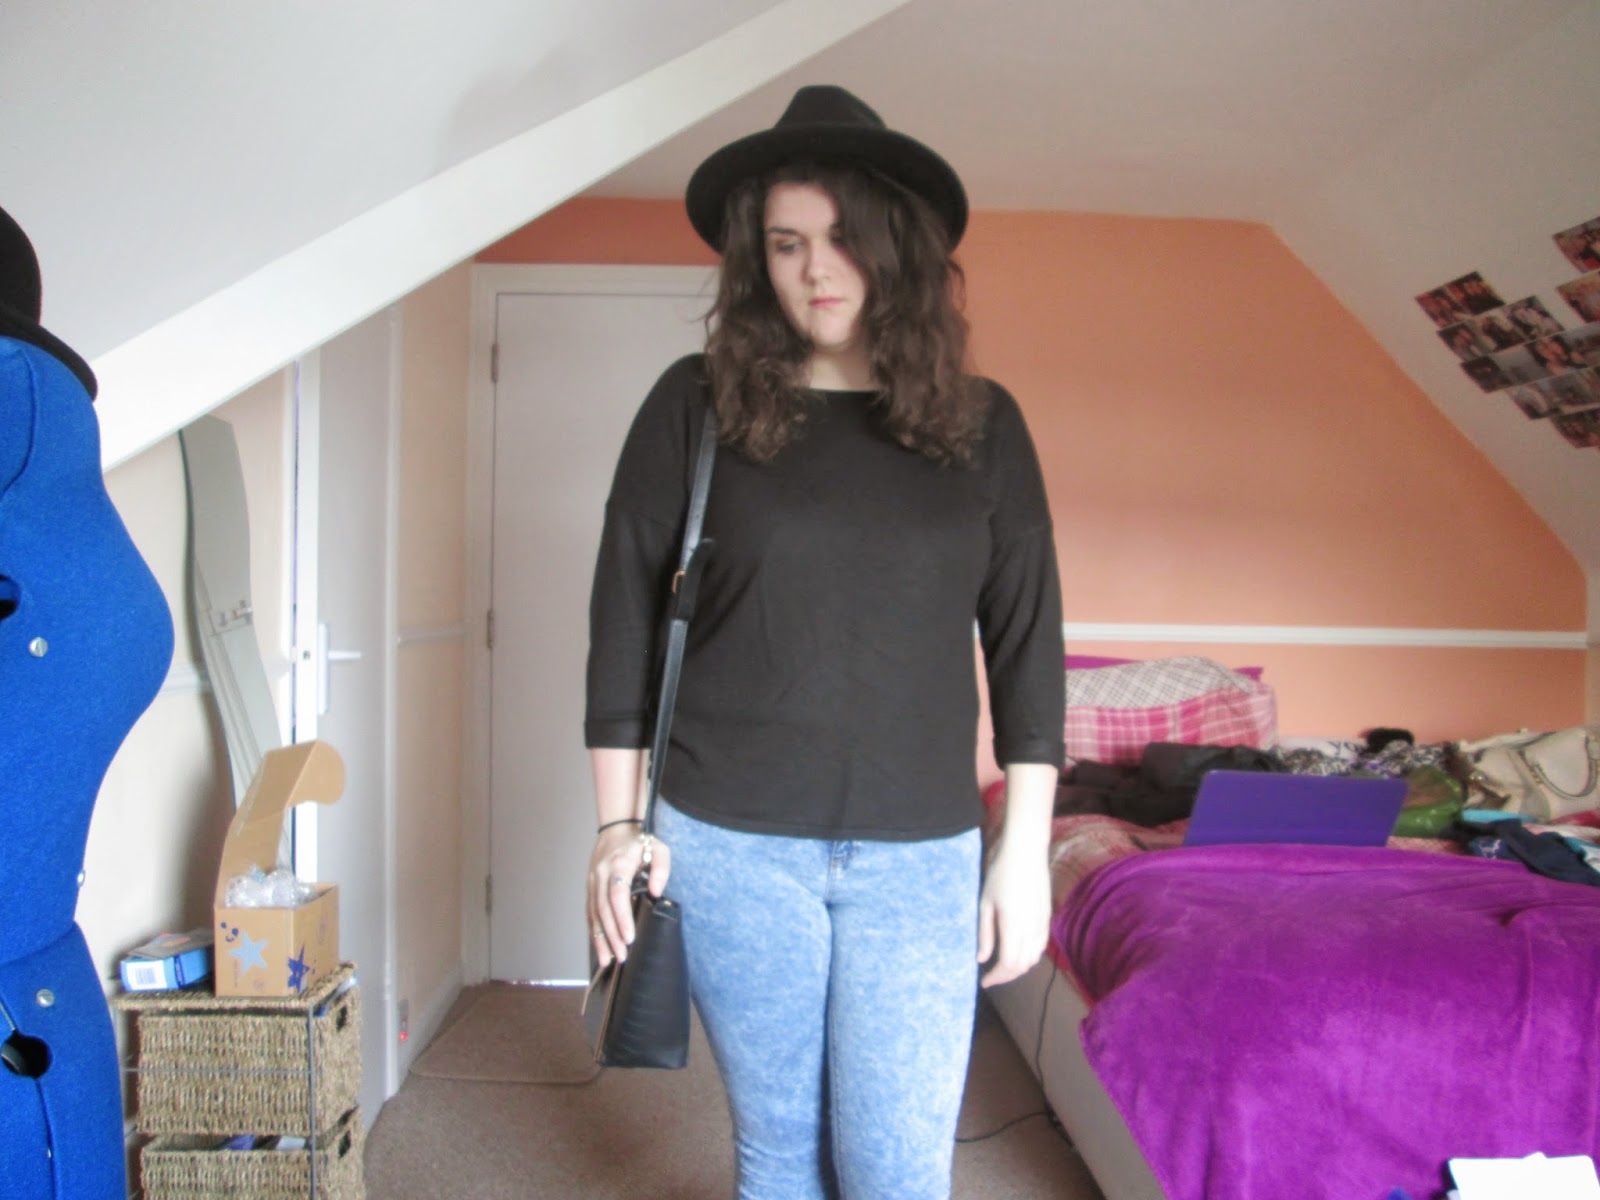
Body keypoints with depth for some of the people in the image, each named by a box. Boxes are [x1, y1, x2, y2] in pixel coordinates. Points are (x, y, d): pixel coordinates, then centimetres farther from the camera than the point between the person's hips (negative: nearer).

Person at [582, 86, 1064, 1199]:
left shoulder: (981, 423, 3)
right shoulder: (697, 406, -1)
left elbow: (1026, 638, 4)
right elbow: (626, 618, 1)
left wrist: (1026, 846, 2)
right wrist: (618, 828, 0)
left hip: (920, 859, 1)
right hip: (731, 846, 0)